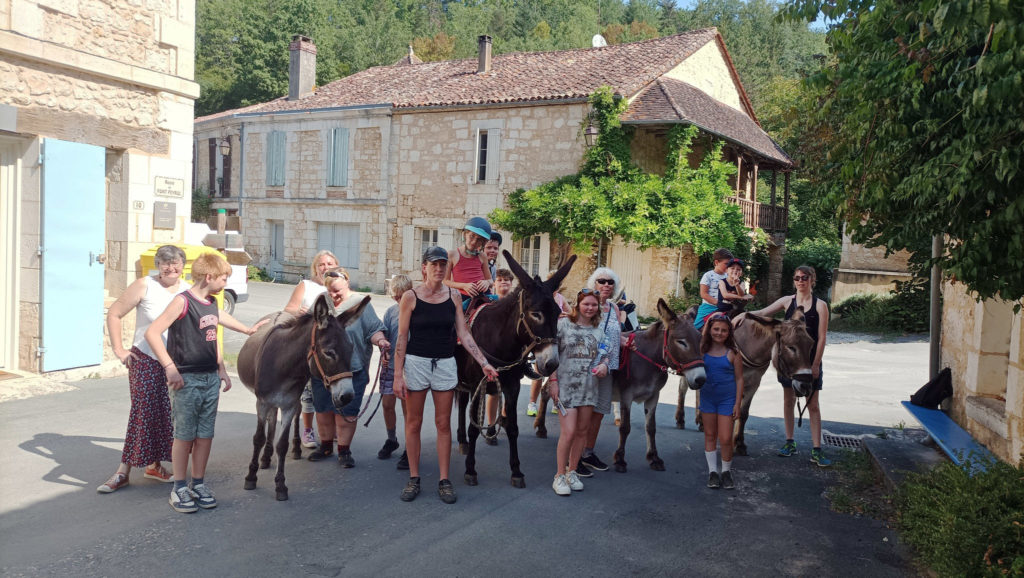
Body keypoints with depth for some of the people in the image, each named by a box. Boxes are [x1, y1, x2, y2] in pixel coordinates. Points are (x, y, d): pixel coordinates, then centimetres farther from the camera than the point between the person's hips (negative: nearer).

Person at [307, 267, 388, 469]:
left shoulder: (360, 304, -3)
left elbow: (373, 330, -6)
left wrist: (380, 340, -26)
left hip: (352, 370, -4)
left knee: (346, 412, 1)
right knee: (323, 409, 14)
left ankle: (344, 450, 15)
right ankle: (326, 446, 31)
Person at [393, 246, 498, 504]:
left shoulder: (453, 296, 3)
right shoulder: (410, 297, -5)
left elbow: (464, 334, 4)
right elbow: (402, 338, -6)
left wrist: (484, 363, -3)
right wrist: (398, 375, -10)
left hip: (445, 364, 2)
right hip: (416, 363, -2)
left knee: (443, 424, 6)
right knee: (413, 423, 7)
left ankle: (444, 480, 15)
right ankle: (414, 479, 19)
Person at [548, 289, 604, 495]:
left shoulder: (599, 330, 10)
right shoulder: (563, 324, -3)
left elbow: (604, 354, 18)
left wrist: (604, 364, -6)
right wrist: (553, 380, -10)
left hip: (588, 386, 5)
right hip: (565, 385, -5)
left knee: (582, 431, 9)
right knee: (569, 431, -11)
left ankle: (572, 472, 25)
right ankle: (559, 476, 4)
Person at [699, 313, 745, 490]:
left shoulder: (732, 353, -8)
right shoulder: (702, 350, -2)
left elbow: (739, 378, -5)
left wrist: (737, 404, -8)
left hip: (727, 399, -3)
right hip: (707, 397, 3)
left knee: (725, 439, -4)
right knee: (710, 436, 11)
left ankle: (726, 472, 17)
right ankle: (713, 471, 23)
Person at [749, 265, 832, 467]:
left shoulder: (820, 305, -4)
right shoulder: (787, 301, 3)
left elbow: (821, 337, -6)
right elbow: (763, 313, 0)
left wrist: (815, 364, -11)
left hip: (810, 360, -2)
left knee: (813, 405, 0)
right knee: (788, 400, 9)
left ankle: (816, 450, 3)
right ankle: (790, 443, 21)